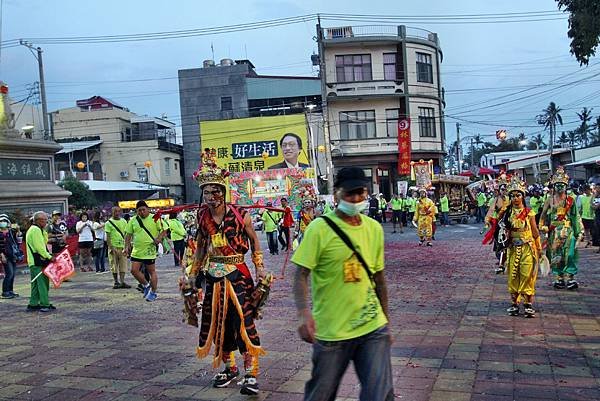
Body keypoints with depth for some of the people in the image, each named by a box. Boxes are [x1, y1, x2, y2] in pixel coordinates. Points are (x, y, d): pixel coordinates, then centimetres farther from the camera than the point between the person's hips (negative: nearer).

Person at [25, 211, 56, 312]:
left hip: (35, 261, 11)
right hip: (37, 262, -11)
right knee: (43, 282, -10)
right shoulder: (36, 230, -14)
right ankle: (45, 305, -9)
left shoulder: (37, 230, 20)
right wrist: (49, 257, -21)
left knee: (36, 283, 13)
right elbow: (40, 247, -21)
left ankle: (33, 304, 18)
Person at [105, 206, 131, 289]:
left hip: (122, 246, 3)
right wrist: (111, 247, -13)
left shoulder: (124, 222, 11)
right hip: (113, 247, -3)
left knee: (123, 264, -2)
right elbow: (108, 237, -3)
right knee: (114, 265, 1)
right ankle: (116, 282, 10)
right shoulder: (109, 223, 0)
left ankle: (122, 281, 0)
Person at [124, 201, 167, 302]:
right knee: (134, 270, 1)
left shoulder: (155, 218, -4)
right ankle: (146, 285, 22)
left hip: (149, 251, -4)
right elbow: (128, 234, 13)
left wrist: (159, 238, -19)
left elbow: (164, 229, -3)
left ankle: (153, 292, 15)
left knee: (151, 271, 3)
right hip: (136, 251, 5)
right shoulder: (133, 221, 8)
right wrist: (127, 246, 4)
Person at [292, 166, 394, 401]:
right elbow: (301, 276, -13)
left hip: (373, 328, 4)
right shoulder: (320, 228, -10)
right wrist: (304, 313, -30)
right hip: (331, 331, -3)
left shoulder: (374, 228, 6)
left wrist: (386, 321, 18)